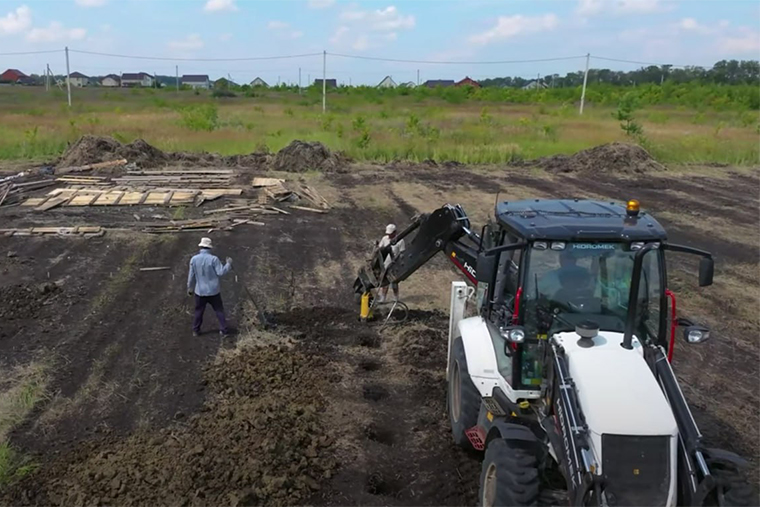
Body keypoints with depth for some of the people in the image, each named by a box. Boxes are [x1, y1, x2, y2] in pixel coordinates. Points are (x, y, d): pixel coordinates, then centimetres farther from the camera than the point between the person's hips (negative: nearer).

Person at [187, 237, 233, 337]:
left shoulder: (194, 259, -5)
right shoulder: (213, 259, -16)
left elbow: (191, 275, 1)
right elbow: (221, 272, -15)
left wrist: (190, 288, 14)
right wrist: (229, 264, -1)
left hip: (200, 291, 2)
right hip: (213, 291, -2)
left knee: (199, 311, 17)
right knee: (219, 310, 8)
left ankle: (195, 330, 23)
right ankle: (224, 330, 8)